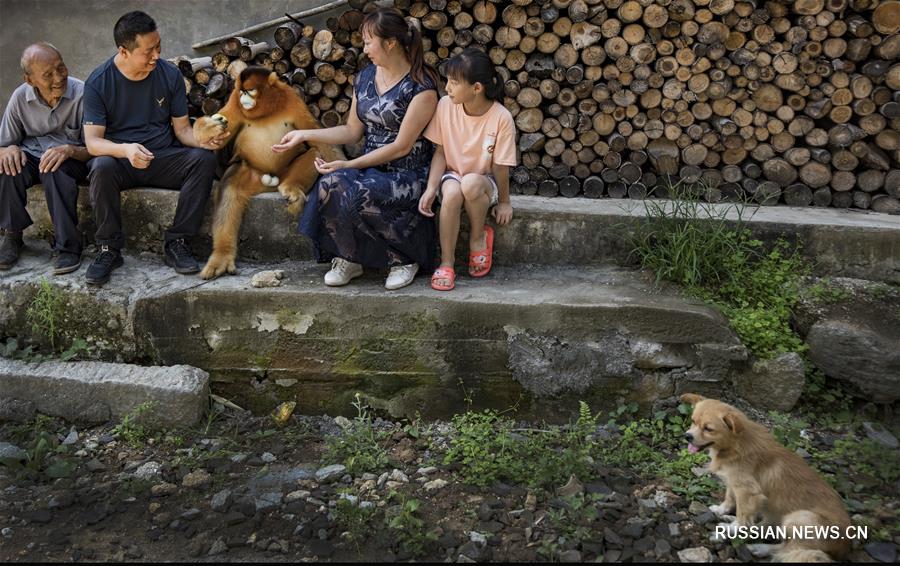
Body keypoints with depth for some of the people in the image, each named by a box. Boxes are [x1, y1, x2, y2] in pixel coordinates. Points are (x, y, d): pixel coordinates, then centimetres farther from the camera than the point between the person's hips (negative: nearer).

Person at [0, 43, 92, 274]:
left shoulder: (82, 94, -15)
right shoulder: (20, 97, -5)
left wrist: (70, 150, -34)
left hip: (73, 158, -3)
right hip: (31, 153, 3)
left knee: (55, 170, -37)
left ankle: (68, 246, -27)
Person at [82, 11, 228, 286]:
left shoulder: (170, 75, -2)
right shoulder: (98, 82, -8)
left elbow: (182, 129, 2)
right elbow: (93, 141, -14)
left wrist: (205, 140, -22)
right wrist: (126, 150, -36)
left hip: (163, 159, 2)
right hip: (119, 158, -2)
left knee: (204, 158, -26)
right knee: (102, 167, -37)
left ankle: (177, 243, -21)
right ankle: (109, 249, -19)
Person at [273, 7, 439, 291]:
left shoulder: (421, 86, -12)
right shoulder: (365, 78, 10)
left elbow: (401, 146, -15)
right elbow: (352, 131, 16)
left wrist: (349, 166, -17)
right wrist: (304, 135, 7)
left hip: (407, 174, -6)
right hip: (371, 170, 6)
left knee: (359, 193, -34)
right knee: (331, 184, -27)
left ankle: (405, 258, -11)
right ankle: (347, 259, -6)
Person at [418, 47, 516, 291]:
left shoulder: (501, 118, -18)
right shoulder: (445, 105, -9)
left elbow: (500, 166, -10)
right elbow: (440, 152, -4)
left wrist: (504, 202, 0)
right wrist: (431, 188, -16)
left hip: (483, 181, -2)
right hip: (452, 174, 2)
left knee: (471, 183, -38)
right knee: (452, 193, -34)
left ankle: (478, 238, -8)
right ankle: (446, 264, -21)